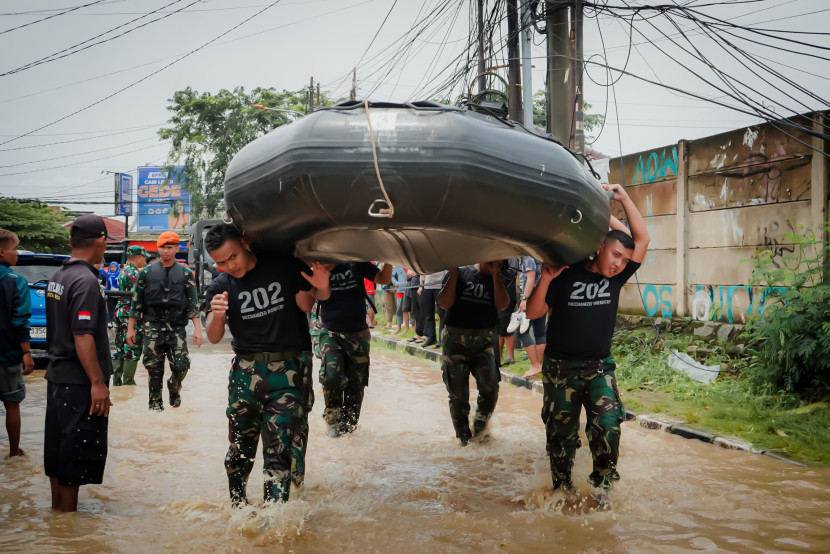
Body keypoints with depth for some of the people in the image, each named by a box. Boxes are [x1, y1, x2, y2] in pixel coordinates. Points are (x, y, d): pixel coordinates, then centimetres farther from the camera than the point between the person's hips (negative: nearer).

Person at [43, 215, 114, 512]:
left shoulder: (58, 276, 10)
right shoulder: (86, 280, -19)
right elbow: (83, 336, -24)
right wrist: (98, 382, -22)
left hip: (57, 376, 9)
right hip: (78, 381, -9)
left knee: (57, 447, 17)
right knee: (76, 453, 0)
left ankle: (57, 506, 27)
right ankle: (67, 514, 6)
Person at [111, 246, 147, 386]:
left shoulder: (122, 272, 16)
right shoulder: (135, 273, -14)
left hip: (119, 310, 10)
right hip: (130, 313, -10)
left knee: (120, 348, 12)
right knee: (133, 349, -5)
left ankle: (116, 380, 15)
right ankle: (128, 381, -3)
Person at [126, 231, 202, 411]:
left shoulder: (185, 273, 7)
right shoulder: (147, 272, 7)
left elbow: (193, 302, 5)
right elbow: (136, 301, 10)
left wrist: (197, 328, -3)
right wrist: (130, 328, 7)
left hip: (177, 327, 0)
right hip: (152, 327, 0)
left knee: (181, 365, -7)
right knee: (154, 367, 0)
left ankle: (174, 387, 24)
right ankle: (155, 401, 14)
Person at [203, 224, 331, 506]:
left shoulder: (284, 265, -2)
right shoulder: (220, 287, 2)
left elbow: (304, 305, 8)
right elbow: (214, 337, -5)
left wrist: (321, 290, -14)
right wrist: (216, 316, -27)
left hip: (288, 369, -2)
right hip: (246, 369, 2)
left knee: (280, 449, -6)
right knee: (241, 445, 8)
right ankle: (237, 503, 29)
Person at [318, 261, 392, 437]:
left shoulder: (356, 263, -1)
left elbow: (384, 279, -2)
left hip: (357, 335, 2)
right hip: (331, 334, -2)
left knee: (356, 383, 7)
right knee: (332, 377, -19)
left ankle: (349, 423, 28)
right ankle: (333, 419, 4)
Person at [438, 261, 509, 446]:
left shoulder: (496, 280, 9)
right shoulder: (459, 274, 3)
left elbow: (502, 304, -10)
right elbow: (445, 303, -8)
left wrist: (495, 273, -12)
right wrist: (454, 273, -12)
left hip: (483, 340, 1)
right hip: (455, 339, -1)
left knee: (490, 386, -18)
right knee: (458, 394, 4)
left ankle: (480, 424, 9)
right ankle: (464, 437, 21)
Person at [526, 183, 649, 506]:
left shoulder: (616, 278, 2)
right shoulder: (566, 275, -8)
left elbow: (642, 239, -2)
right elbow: (533, 312, -9)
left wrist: (623, 198, -8)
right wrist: (545, 279, -24)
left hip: (599, 367, 2)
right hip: (561, 369, -2)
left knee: (607, 425, -15)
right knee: (561, 433, 7)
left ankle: (602, 485, 2)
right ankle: (562, 487, 25)